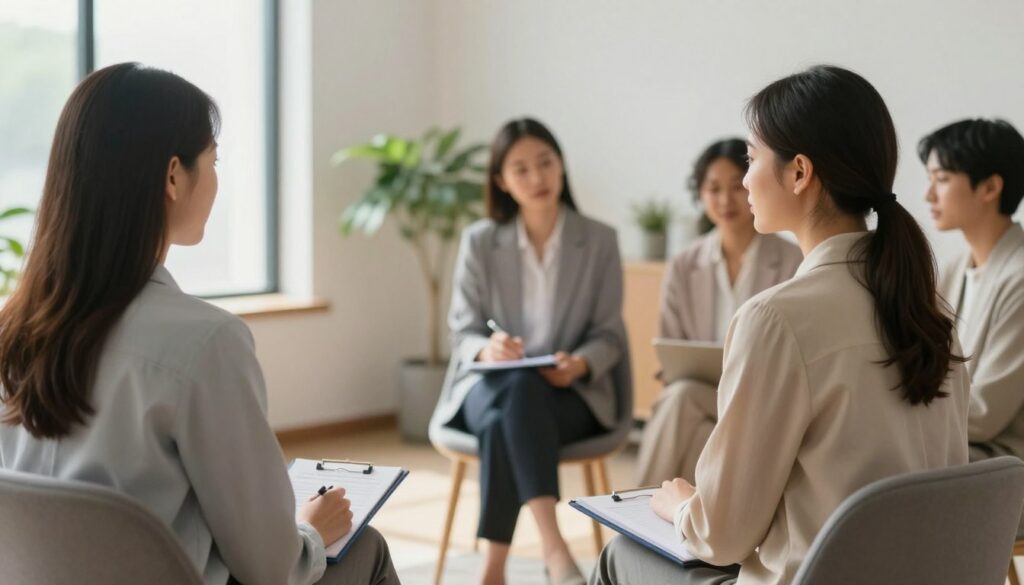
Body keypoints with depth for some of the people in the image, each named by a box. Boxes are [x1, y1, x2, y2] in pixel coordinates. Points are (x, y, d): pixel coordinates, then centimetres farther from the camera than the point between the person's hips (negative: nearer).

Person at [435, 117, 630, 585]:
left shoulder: (600, 241, 4)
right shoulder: (479, 241, 5)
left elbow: (608, 334, 4)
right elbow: (463, 332, 4)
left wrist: (581, 364, -20)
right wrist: (487, 349, -22)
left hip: (570, 394, -1)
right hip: (490, 384, 1)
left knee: (514, 407, -38)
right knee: (505, 414, -39)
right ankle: (553, 547, -44)